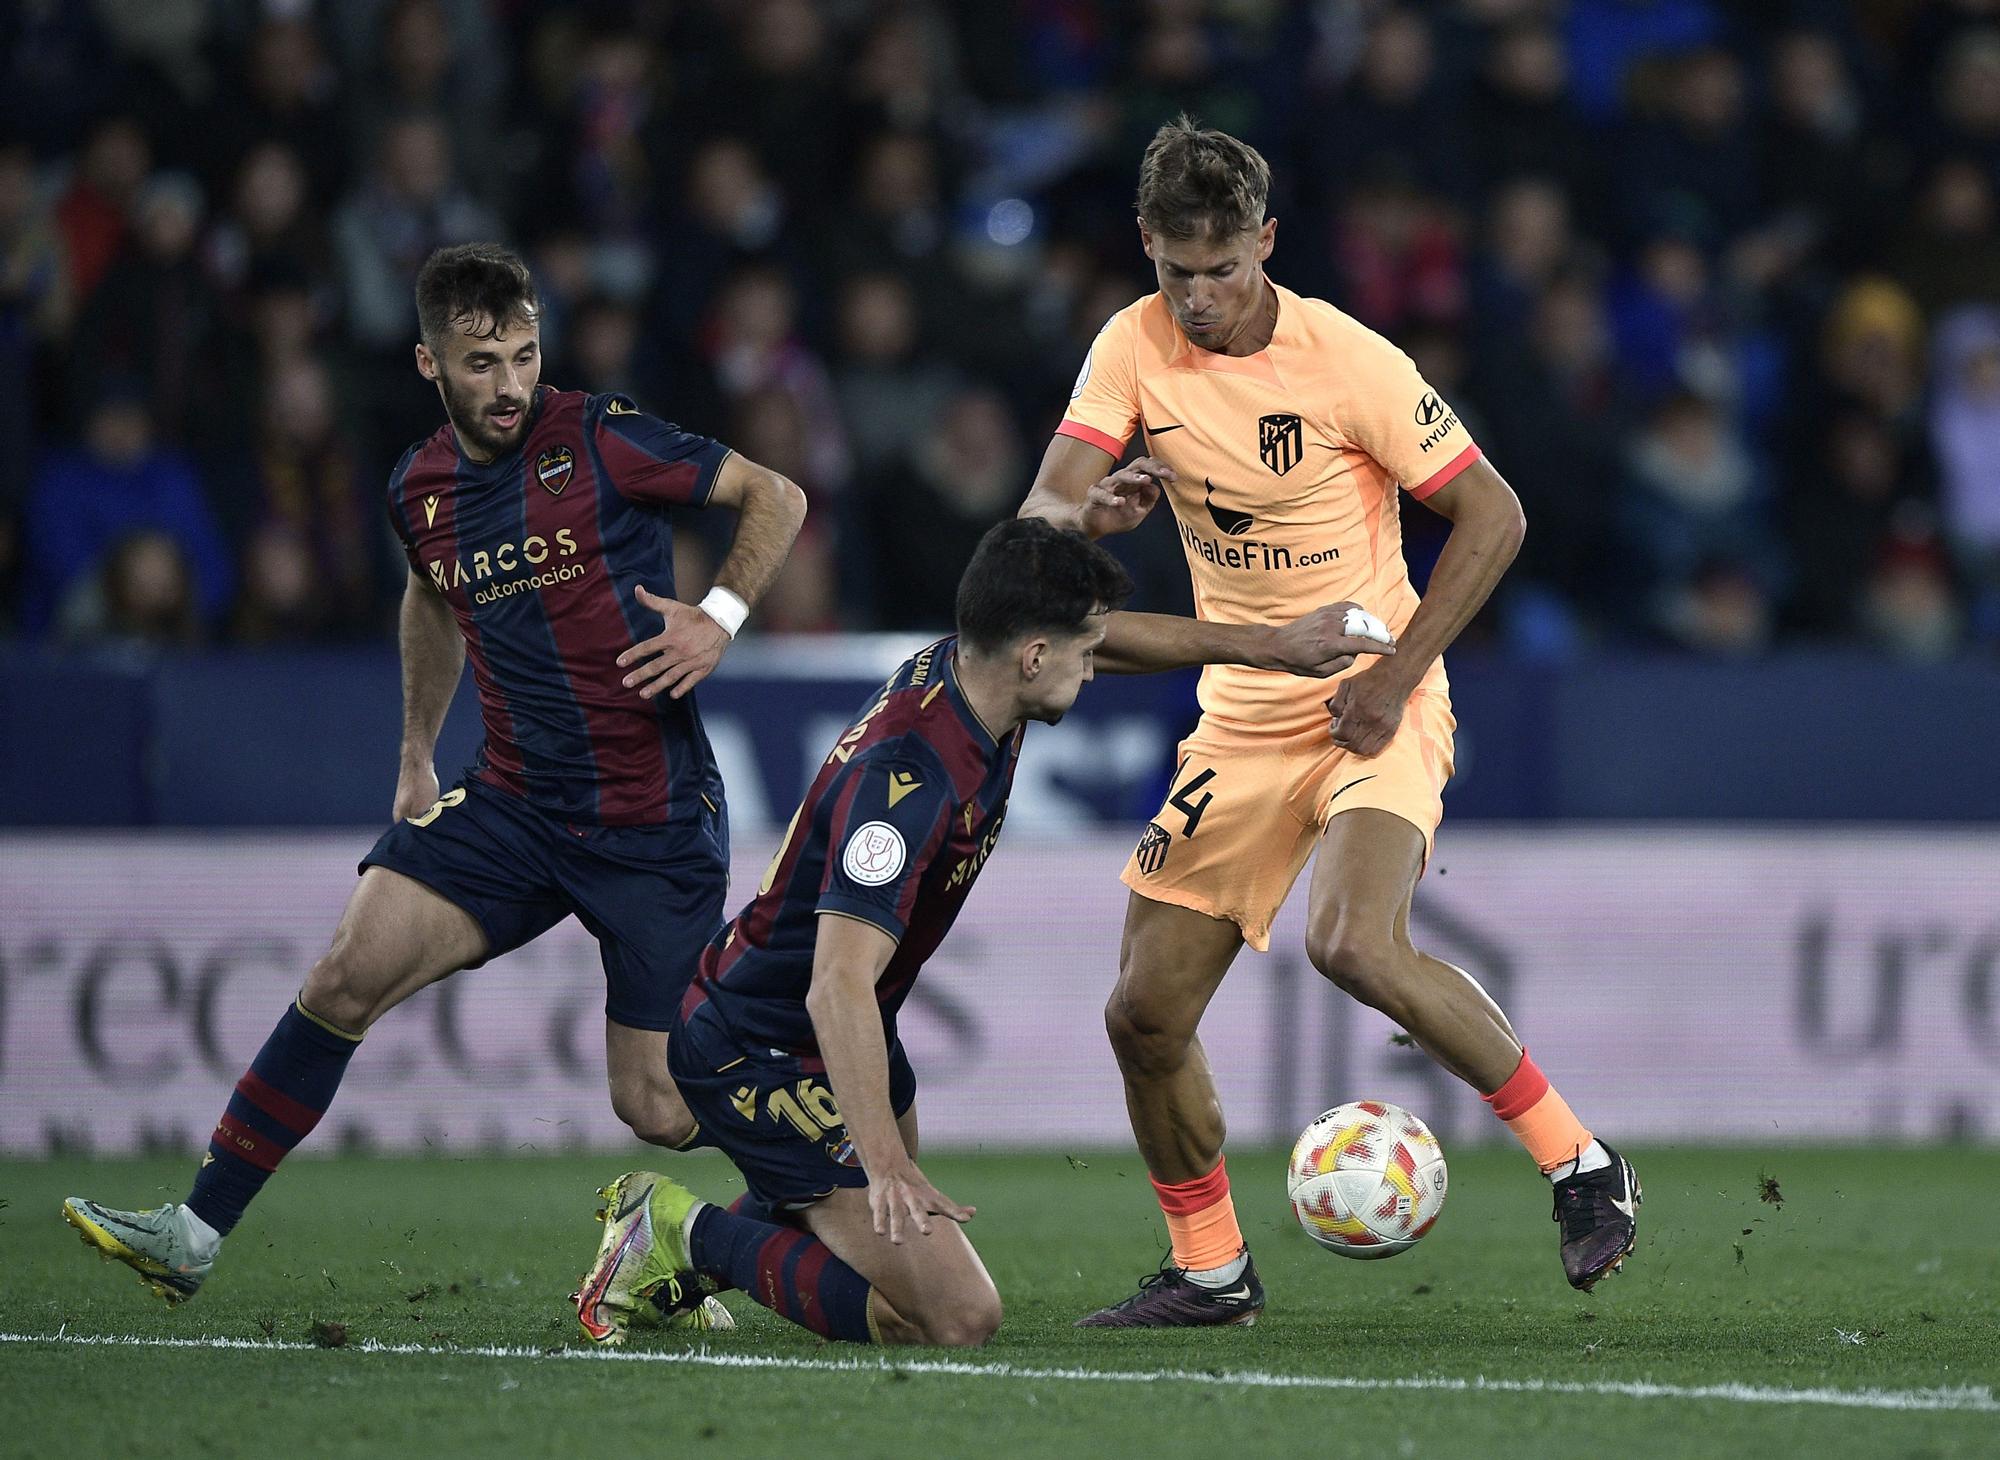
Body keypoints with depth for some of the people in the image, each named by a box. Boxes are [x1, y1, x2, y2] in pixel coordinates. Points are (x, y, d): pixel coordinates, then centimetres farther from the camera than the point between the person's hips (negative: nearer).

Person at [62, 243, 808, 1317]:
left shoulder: (603, 442, -11)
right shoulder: (420, 492, 5)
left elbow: (777, 499, -1)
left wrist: (721, 615, -15)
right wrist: (417, 756, 30)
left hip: (656, 820, -4)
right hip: (514, 804, 4)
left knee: (658, 1111, -3)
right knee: (349, 973, -14)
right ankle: (196, 1234, -8)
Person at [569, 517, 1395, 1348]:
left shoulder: (958, 667, -5)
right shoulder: (909, 778, -32)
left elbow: (1115, 638, 18)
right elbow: (838, 984, -40)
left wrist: (1271, 646, 19)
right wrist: (884, 1161, -47)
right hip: (764, 1061, -11)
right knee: (956, 1317, -18)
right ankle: (689, 1236, -5)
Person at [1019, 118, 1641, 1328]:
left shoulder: (1348, 362, -16)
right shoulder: (1137, 347, -3)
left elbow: (1493, 515, -10)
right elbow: (1043, 509, -8)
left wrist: (1397, 675, -16)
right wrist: (1095, 513, -33)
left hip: (1372, 714, -6)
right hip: (1239, 719, 6)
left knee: (1356, 946, -31)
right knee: (1146, 1016, 1)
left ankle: (1579, 1165, -16)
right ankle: (1211, 1269, 22)